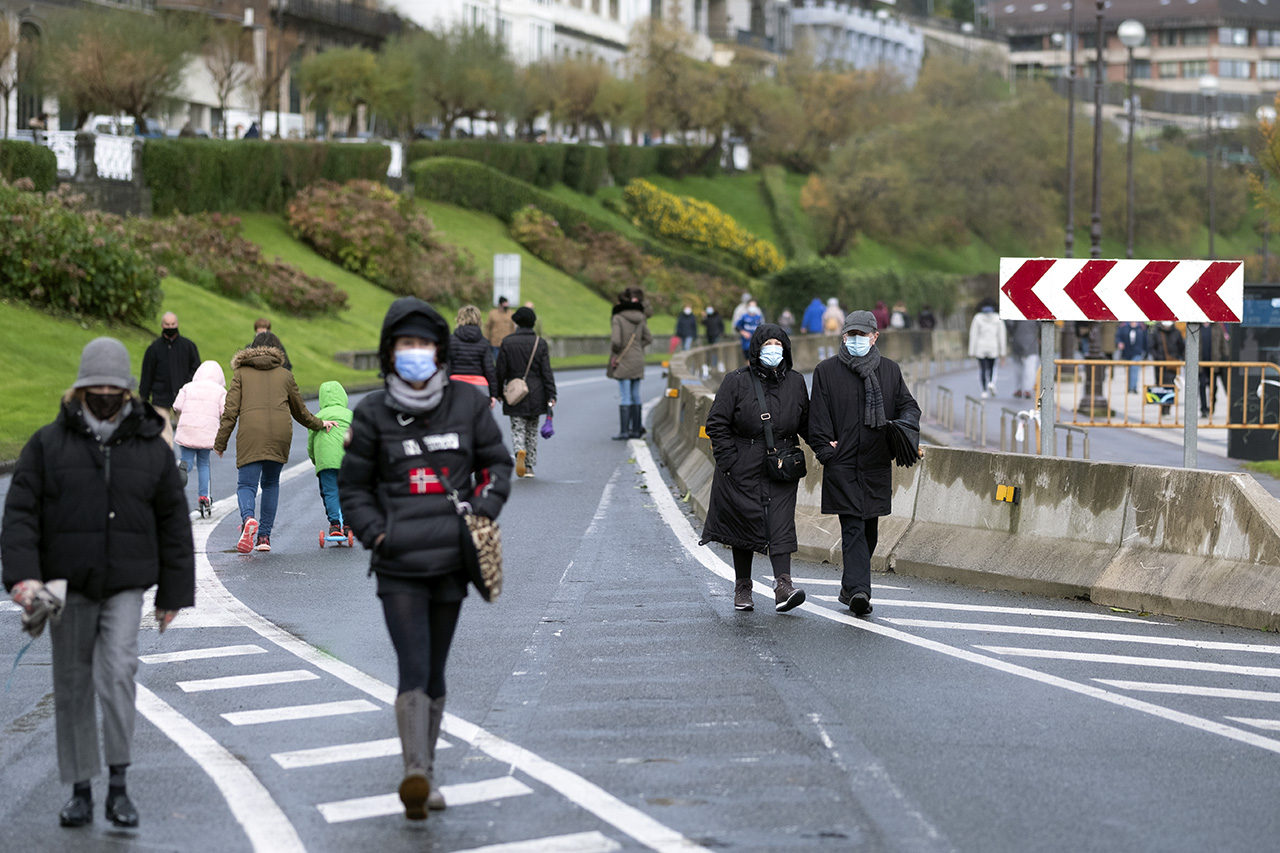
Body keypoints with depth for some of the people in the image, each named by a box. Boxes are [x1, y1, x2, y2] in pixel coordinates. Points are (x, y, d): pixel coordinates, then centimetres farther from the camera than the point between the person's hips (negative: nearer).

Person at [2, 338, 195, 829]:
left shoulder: (151, 448, 4)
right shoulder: (48, 444, 1)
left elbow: (174, 526, 9)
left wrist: (173, 595, 8)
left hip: (126, 586, -1)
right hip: (68, 586, 1)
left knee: (118, 671, -18)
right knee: (73, 686, 5)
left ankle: (118, 786, -11)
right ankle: (80, 792, 15)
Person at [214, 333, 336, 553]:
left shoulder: (241, 373, 12)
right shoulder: (284, 374, 17)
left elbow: (231, 411, 4)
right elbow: (300, 411, 26)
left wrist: (220, 442, 8)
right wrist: (319, 424, 44)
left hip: (251, 435, -2)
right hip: (280, 434, 2)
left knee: (246, 484, -1)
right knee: (271, 484, 19)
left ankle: (248, 519, -33)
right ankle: (264, 536, 15)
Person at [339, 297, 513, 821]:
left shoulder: (467, 404, 4)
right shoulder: (373, 414, 0)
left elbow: (497, 463, 16)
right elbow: (352, 487, 9)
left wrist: (483, 511, -1)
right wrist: (376, 535, -5)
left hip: (450, 562, 2)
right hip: (398, 567, -2)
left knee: (434, 673, 12)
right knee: (413, 669, -16)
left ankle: (426, 773, 23)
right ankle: (416, 775, -25)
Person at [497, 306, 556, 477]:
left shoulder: (507, 342, -5)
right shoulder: (540, 343, -4)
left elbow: (501, 370, -3)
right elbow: (546, 372, -4)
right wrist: (551, 396, -2)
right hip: (535, 395, 1)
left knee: (517, 428, 4)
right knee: (532, 430, 13)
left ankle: (520, 451, -27)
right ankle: (529, 466, 14)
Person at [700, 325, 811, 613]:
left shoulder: (795, 382, 7)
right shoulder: (736, 382, -4)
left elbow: (806, 424, 17)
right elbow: (717, 424, -4)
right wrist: (729, 461, -11)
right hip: (743, 470, -2)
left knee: (781, 525, -11)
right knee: (744, 524, 5)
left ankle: (783, 586, -21)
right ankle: (742, 588, 20)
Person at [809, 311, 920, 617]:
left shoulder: (890, 370, 11)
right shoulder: (826, 371, 3)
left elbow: (907, 405, 16)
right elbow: (818, 417, 2)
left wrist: (906, 423, -7)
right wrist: (825, 450, -10)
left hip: (877, 465, 3)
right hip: (842, 463, -3)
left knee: (869, 528, 10)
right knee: (852, 526, -13)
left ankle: (851, 587, 25)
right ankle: (858, 589, -21)